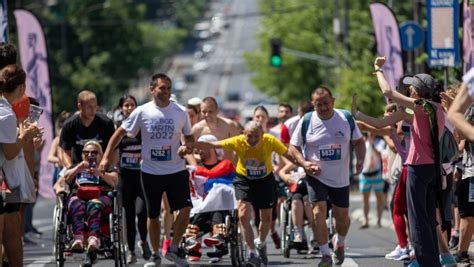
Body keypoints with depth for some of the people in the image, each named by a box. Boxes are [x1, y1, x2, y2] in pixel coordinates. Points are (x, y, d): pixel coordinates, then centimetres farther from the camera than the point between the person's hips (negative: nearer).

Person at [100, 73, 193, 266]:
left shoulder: (180, 112, 0)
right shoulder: (142, 112, -4)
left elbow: (189, 136, 14)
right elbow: (120, 133, 3)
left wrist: (186, 147, -9)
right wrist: (106, 158, -3)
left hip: (176, 170, 0)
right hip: (150, 172, 0)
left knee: (185, 208, -15)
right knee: (153, 214, 9)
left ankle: (174, 249, 3)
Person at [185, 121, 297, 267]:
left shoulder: (270, 141, -25)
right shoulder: (238, 142, -25)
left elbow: (288, 155, -19)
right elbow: (212, 145, -24)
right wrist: (190, 145, -33)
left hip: (265, 179, 1)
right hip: (244, 180, -1)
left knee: (266, 218, 11)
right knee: (243, 216, -17)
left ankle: (260, 243, 43)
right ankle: (252, 254, -6)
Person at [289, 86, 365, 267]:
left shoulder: (346, 118, -4)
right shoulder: (306, 121, -8)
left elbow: (358, 141, 7)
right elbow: (293, 147, 0)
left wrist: (360, 160, -11)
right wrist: (305, 164, -17)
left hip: (341, 178, 2)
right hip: (316, 177, -2)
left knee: (342, 217, 9)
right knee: (319, 213, -18)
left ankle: (339, 243, 42)